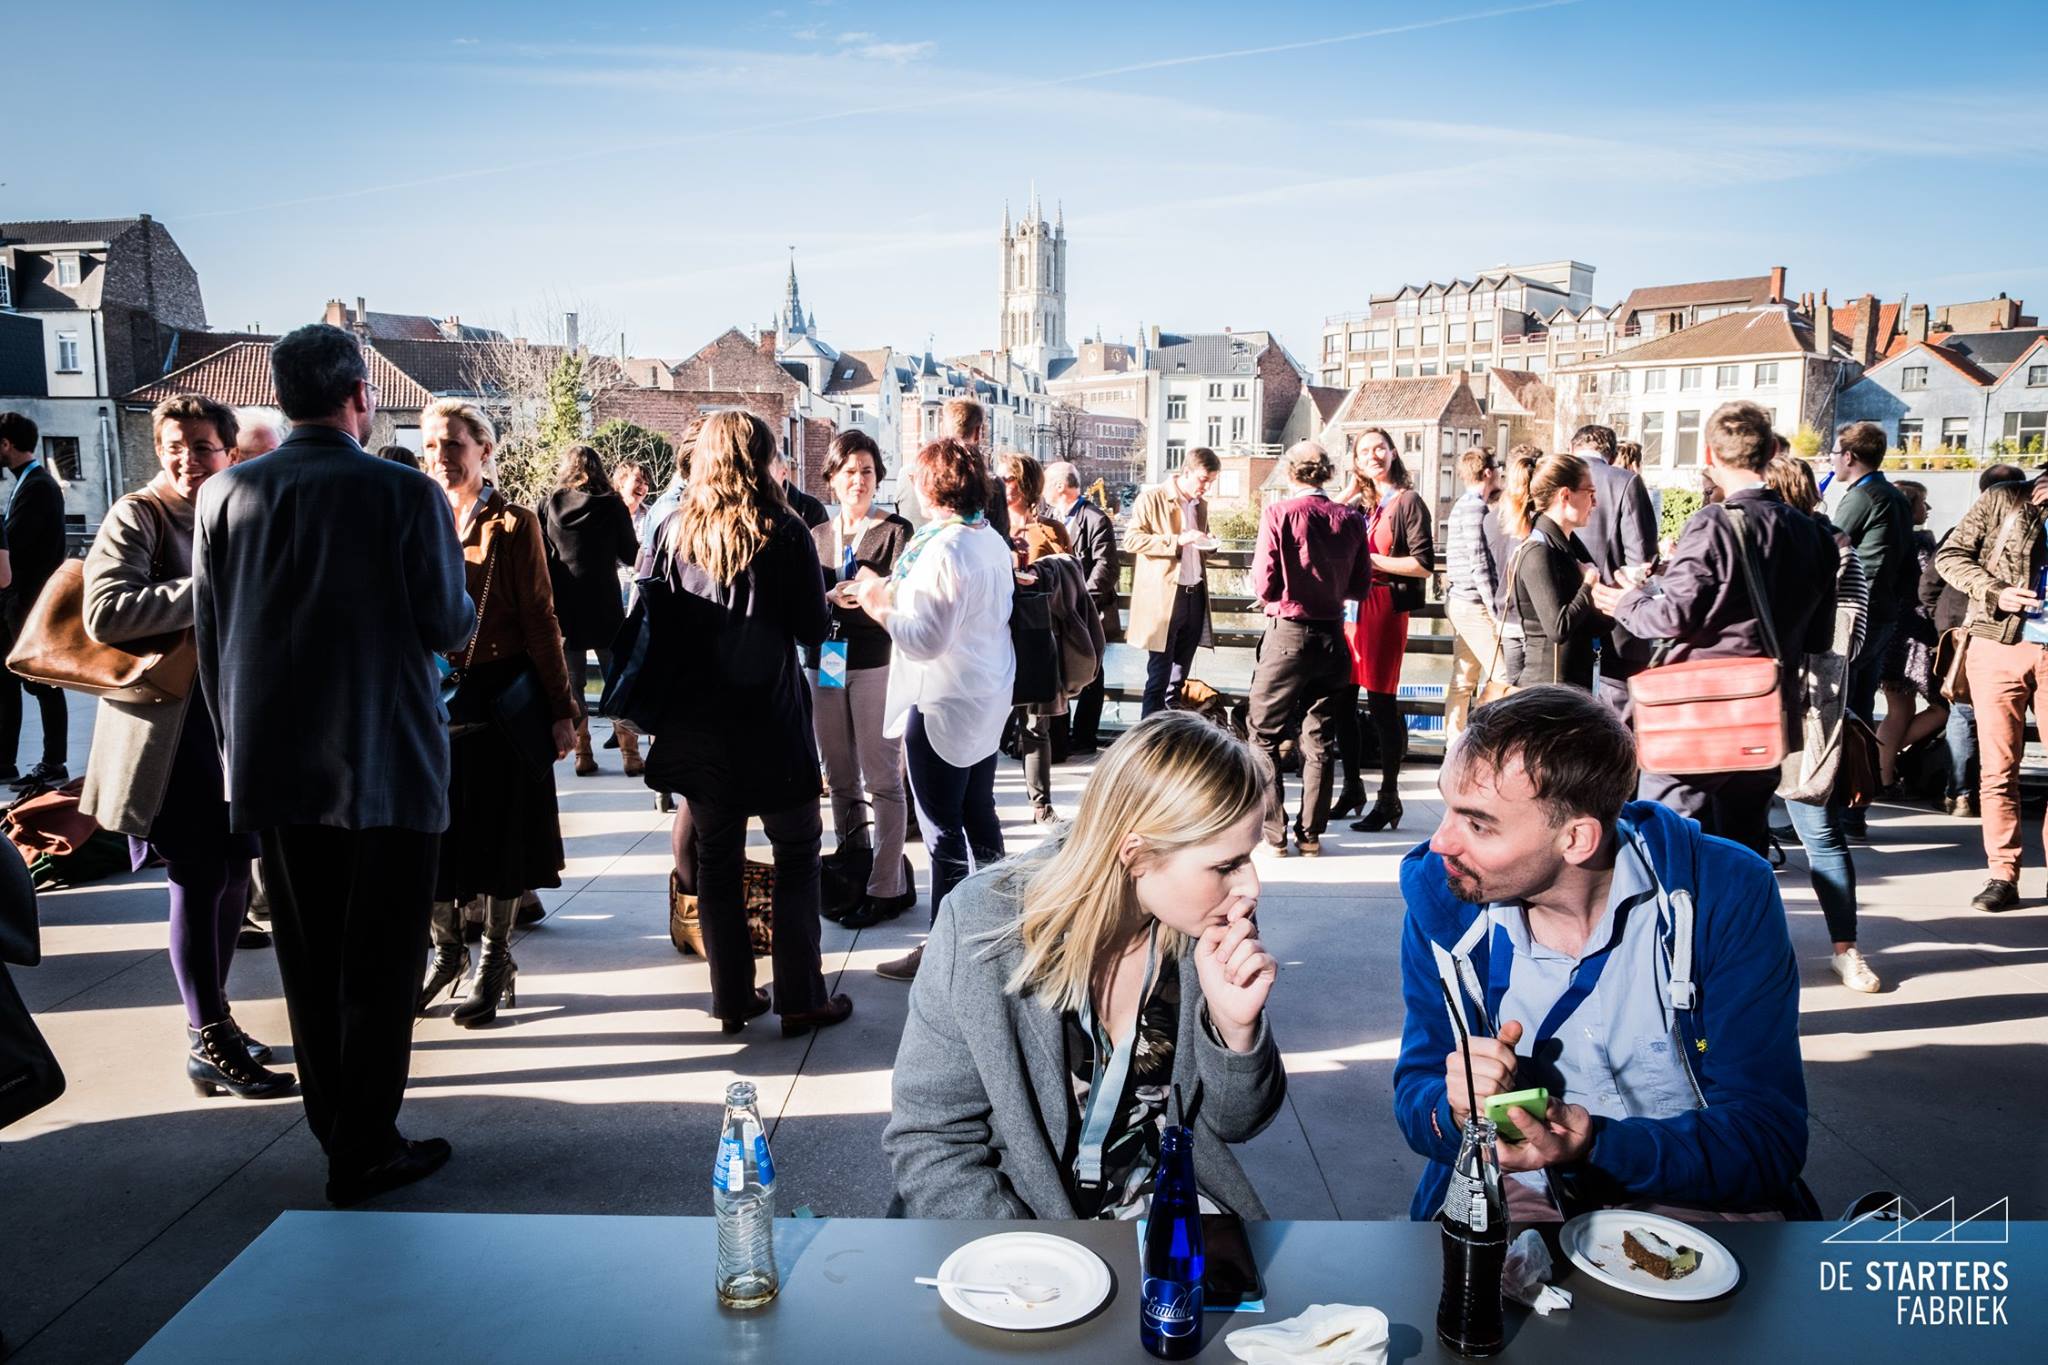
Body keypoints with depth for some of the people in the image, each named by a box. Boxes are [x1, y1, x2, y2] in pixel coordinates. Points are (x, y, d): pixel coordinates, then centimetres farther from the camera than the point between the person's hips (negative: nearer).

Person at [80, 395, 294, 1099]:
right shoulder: (135, 517, -8)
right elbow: (105, 615, -22)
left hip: (231, 716, 7)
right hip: (168, 721, -7)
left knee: (234, 869, 12)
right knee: (199, 877, -5)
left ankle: (211, 1018, 29)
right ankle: (209, 1047, 6)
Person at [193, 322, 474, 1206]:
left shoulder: (225, 495, 0)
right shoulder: (405, 495, -12)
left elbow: (208, 635, 5)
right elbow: (449, 625, -11)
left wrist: (237, 738, 16)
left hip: (272, 765, 4)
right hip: (387, 767, -4)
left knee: (309, 965, 16)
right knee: (378, 965, 6)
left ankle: (335, 1128, 29)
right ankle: (366, 1151, 14)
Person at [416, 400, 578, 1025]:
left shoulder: (512, 523, -4)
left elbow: (540, 619, -5)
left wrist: (560, 708, -7)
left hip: (499, 702, -3)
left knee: (497, 831, 6)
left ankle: (495, 961, 22)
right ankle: (446, 948, 30)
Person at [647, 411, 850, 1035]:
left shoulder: (677, 532, 0)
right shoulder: (784, 531, -10)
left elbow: (660, 621, 6)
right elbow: (812, 627, -9)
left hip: (698, 722, 4)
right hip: (770, 724, -4)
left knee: (716, 859, 12)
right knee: (797, 856, 8)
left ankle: (732, 998, 19)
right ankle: (801, 1000, 10)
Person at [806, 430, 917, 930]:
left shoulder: (895, 531, -1)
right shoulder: (816, 536, 14)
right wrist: (831, 597, -15)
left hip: (875, 661, -5)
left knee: (880, 778, -3)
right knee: (840, 778, 11)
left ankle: (887, 886, 3)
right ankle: (851, 875, 22)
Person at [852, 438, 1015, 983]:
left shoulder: (942, 551, -22)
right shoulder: (994, 542, 5)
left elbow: (926, 639, -24)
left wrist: (878, 605, -11)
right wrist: (895, 592, 12)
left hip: (942, 707, -9)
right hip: (987, 700, 9)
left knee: (944, 832, 0)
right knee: (979, 816, 19)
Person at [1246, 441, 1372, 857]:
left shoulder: (1279, 513, -11)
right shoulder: (1350, 519, 0)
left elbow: (1264, 584, -14)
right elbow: (1361, 587, 6)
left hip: (1287, 633, -4)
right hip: (1331, 636, 4)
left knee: (1264, 736, 7)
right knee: (1320, 740, 13)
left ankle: (1272, 834, 4)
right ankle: (1311, 834, 17)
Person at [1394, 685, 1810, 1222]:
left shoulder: (1727, 894, -16)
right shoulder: (1439, 898, -9)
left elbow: (1767, 1136, -16)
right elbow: (1415, 1094, -1)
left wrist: (1593, 1148, -32)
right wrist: (1455, 1111, -25)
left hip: (1698, 1196, 0)